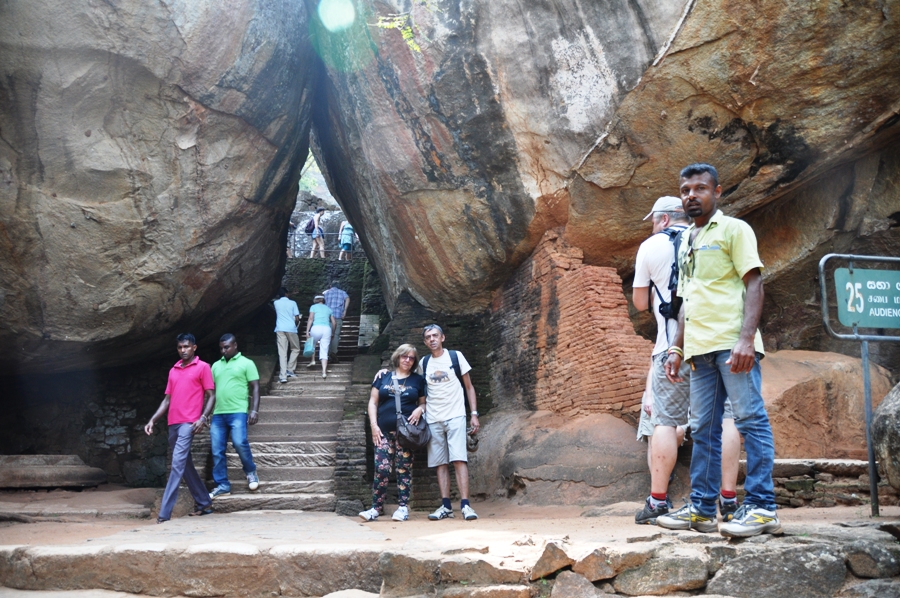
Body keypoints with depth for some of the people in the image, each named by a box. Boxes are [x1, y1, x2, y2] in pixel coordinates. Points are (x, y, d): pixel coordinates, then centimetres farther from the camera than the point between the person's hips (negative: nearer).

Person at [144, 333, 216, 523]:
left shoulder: (202, 367, 2)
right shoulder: (173, 371, 19)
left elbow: (211, 396, -2)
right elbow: (167, 399, 21)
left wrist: (203, 418, -15)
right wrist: (153, 420, 11)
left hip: (188, 423, -7)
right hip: (173, 423, 7)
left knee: (178, 464, -14)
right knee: (185, 465, 13)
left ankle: (164, 513, -17)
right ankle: (204, 503, 25)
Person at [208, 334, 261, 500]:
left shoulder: (246, 363, 5)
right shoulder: (216, 366, 19)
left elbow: (255, 388, 0)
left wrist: (254, 410, -11)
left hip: (238, 412, -5)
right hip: (218, 414, 5)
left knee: (239, 442, -21)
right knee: (217, 451, 2)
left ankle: (251, 472, 4)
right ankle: (222, 486, 10)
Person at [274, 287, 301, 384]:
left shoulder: (276, 303, 9)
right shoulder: (292, 303, 3)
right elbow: (297, 319, -1)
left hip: (280, 329, 2)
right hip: (291, 329, -2)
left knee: (282, 352, -2)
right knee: (295, 349, 18)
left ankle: (283, 376, -11)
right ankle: (289, 370, 11)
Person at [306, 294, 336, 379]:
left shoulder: (313, 307, 11)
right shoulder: (328, 308, 22)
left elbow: (311, 319, -2)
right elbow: (333, 322, 18)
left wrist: (307, 331, -4)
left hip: (316, 328, -2)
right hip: (327, 329, 3)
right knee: (324, 352, 2)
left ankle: (313, 361, 23)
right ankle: (324, 372, -10)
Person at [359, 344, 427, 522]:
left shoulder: (418, 380, 12)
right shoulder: (383, 377, 11)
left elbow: (424, 402, 17)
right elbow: (373, 402, 11)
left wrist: (420, 409, -7)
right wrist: (374, 425, 1)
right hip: (384, 431, 0)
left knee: (404, 469, -2)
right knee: (381, 469, -8)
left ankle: (403, 507, 5)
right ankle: (376, 508, -2)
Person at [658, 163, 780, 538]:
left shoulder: (733, 229, 2)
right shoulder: (687, 242, 23)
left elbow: (754, 284, -7)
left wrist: (746, 339, -19)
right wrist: (677, 348, 16)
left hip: (732, 342, -7)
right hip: (700, 347, 7)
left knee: (750, 418, -8)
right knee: (703, 429, 7)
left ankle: (762, 508, -7)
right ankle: (702, 509, 11)